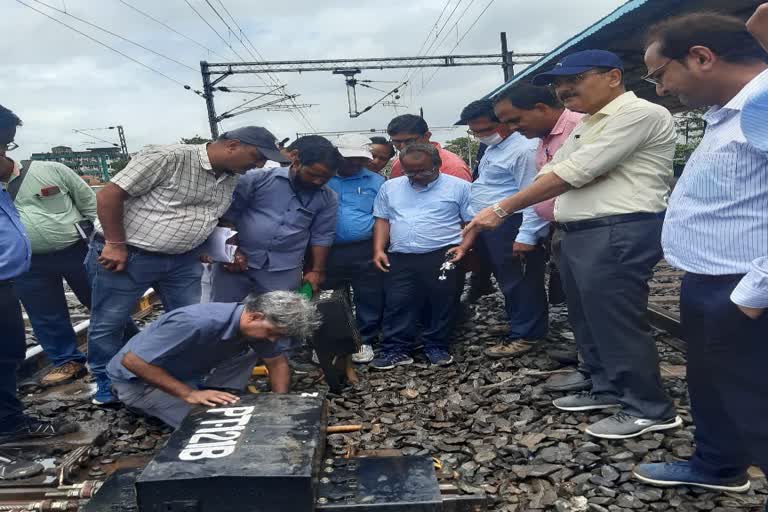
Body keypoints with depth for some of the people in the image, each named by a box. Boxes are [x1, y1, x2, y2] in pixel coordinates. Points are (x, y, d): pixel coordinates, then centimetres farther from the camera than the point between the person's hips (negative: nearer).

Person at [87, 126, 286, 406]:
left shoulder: (233, 178, 3)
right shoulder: (167, 158, -21)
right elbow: (109, 195, -18)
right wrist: (115, 244, -17)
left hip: (183, 260, 6)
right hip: (127, 255, -6)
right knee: (108, 321, 8)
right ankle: (106, 381, 30)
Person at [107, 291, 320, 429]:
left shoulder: (255, 326, -12)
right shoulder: (197, 323, -37)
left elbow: (277, 362, 5)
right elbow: (132, 361, -33)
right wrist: (189, 394, -34)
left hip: (188, 374, 6)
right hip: (137, 378, -6)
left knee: (251, 351, -8)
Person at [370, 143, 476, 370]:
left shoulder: (459, 187, 2)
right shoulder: (390, 187, 12)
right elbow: (382, 221, 14)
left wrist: (463, 247, -11)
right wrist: (379, 250, 4)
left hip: (443, 257, -2)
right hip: (400, 259, 2)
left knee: (442, 304, 5)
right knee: (397, 305, 1)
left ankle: (436, 347, 20)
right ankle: (395, 349, 11)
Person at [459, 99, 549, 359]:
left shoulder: (523, 150, -15)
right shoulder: (492, 149, 17)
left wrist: (526, 235, -25)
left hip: (509, 227, -10)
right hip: (489, 227, 10)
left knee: (519, 282, -1)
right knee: (506, 280, 17)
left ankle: (523, 336, 7)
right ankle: (517, 324, 29)